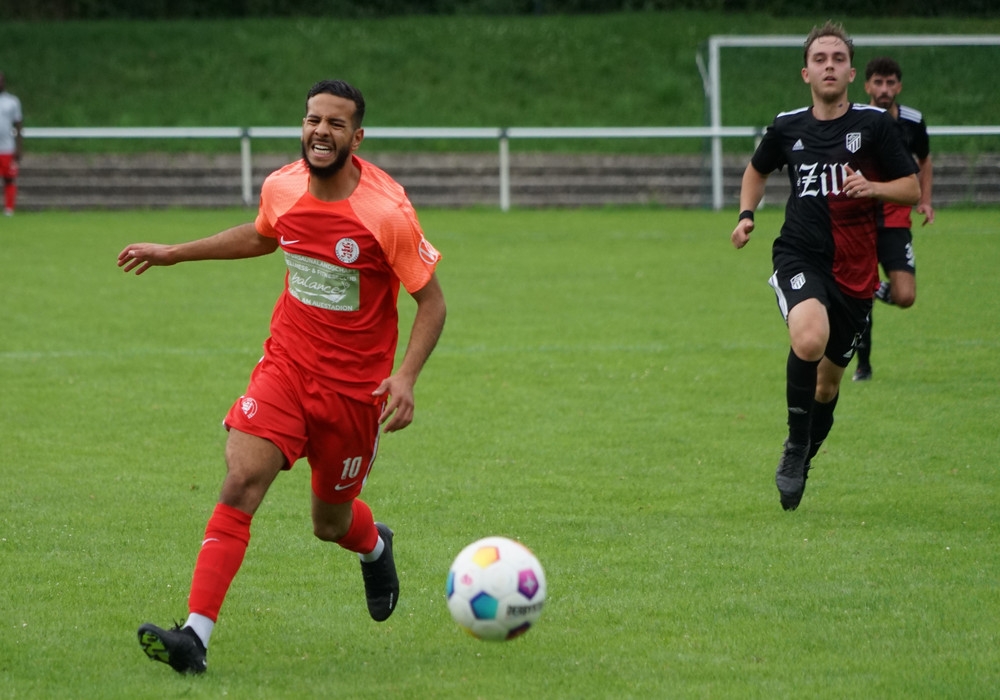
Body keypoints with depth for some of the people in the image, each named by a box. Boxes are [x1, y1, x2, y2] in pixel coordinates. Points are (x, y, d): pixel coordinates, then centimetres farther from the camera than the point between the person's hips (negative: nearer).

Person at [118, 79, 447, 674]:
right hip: (286, 364, 3)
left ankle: (375, 547, 51)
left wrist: (406, 377, -24)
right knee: (241, 481, -18)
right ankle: (195, 635, -22)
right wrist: (174, 253, 24)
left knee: (331, 524, 11)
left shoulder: (387, 212, -19)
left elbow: (432, 302, -11)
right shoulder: (282, 188, -4)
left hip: (355, 386, -3)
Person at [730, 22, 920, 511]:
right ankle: (795, 446, -14)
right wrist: (746, 214, 10)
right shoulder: (787, 127, 5)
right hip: (799, 256, -1)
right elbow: (758, 169, 26)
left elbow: (911, 188, 2)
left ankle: (801, 465, 37)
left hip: (855, 271, 1)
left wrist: (874, 187, -17)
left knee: (828, 379, 12)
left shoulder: (874, 125, -1)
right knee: (809, 339, -32)